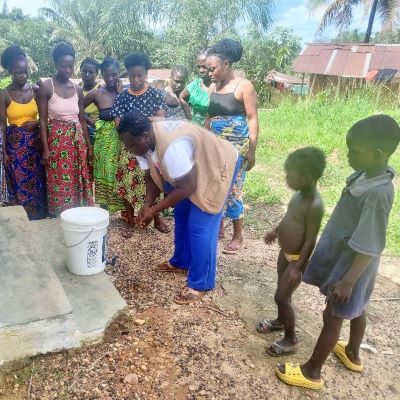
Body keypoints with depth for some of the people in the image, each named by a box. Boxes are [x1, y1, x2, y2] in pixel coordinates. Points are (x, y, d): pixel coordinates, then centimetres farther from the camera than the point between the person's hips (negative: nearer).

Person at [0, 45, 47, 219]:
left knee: (37, 183, 8)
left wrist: (37, 122, -13)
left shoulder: (35, 90, 1)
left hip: (34, 143, 2)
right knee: (19, 186, 5)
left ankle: (39, 220, 22)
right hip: (15, 145, -2)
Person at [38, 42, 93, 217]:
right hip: (56, 141, -4)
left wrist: (88, 145, 9)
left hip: (77, 141, 4)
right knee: (60, 183, 0)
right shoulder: (46, 86, -5)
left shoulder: (78, 89, 8)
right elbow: (43, 120, -6)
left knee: (78, 181, 7)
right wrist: (45, 148, -12)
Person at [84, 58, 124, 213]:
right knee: (105, 173, 5)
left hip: (123, 138, 1)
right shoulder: (96, 94, -2)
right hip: (104, 139, 0)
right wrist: (92, 123, 4)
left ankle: (124, 208, 17)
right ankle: (104, 209, 16)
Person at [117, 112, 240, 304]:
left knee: (199, 226, -9)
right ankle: (181, 262, 35)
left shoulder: (171, 146, -39)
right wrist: (146, 205, -10)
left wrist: (154, 210, -23)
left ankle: (201, 283, 3)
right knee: (181, 216, 16)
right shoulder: (145, 142, -11)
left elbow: (186, 188, -31)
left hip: (216, 167, -9)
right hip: (190, 169, 9)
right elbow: (152, 175, 1)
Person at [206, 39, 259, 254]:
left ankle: (237, 236, 13)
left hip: (236, 147, -6)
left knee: (232, 189, -2)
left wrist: (251, 150, -15)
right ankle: (218, 227, 26)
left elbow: (253, 119, -11)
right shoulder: (215, 87, 9)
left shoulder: (244, 86, -9)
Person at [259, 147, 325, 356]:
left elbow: (311, 240, -25)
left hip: (298, 257, -8)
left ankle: (291, 339, 20)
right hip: (285, 252, 9)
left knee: (281, 297, 1)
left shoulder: (314, 205, -30)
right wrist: (276, 230, 23)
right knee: (282, 291, 24)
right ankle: (281, 321, 48)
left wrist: (297, 267, -23)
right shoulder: (299, 194, -3)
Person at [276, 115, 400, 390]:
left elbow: (370, 247, -29)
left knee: (333, 316, 7)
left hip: (351, 264, -9)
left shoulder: (377, 194, -33)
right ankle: (352, 354, 50)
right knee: (356, 309, 26)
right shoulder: (368, 174, -5)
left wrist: (348, 281, -23)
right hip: (344, 256, 9)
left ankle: (312, 372, 26)